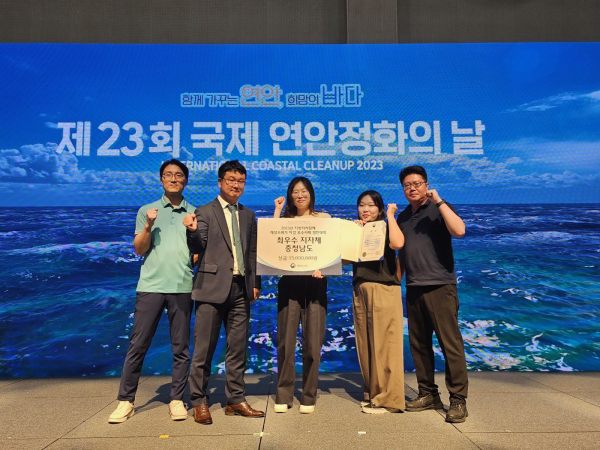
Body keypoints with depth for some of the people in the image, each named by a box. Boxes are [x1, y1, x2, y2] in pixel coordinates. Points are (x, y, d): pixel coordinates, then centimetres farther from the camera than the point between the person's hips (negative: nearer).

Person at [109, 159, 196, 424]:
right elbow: (139, 249, 5)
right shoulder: (147, 211, 12)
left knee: (181, 347, 5)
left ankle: (176, 400, 16)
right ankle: (126, 400, 15)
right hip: (151, 285, 0)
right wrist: (148, 226, -11)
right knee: (138, 345, 3)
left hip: (182, 287, 1)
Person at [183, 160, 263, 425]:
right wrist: (193, 231, -24)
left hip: (241, 288, 4)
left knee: (238, 348, 10)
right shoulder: (205, 212, 2)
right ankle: (199, 403, 18)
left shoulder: (248, 215, 15)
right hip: (213, 287, -4)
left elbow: (252, 252, 16)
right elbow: (198, 250, -4)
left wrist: (256, 283, 10)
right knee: (204, 349, 3)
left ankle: (236, 401, 23)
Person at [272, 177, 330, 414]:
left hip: (315, 282, -1)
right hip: (289, 282, 1)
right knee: (285, 339, 1)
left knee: (313, 341, 1)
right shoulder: (286, 219, 15)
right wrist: (277, 211, 3)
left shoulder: (323, 218, 12)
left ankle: (309, 397, 14)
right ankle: (283, 396, 13)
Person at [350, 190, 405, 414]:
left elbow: (397, 244, -23)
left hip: (384, 291, -5)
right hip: (360, 291, 6)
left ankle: (387, 399, 6)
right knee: (365, 344, 10)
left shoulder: (385, 229, 1)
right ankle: (372, 393, 23)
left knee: (384, 344, -3)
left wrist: (390, 216, -11)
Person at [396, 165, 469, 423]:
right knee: (419, 344, 10)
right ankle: (428, 394, 22)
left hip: (440, 286, -6)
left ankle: (458, 400, 5)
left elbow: (459, 230, -19)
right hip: (413, 288, 6)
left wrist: (438, 201, -16)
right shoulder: (403, 217, 17)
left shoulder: (439, 209, 0)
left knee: (450, 343, -4)